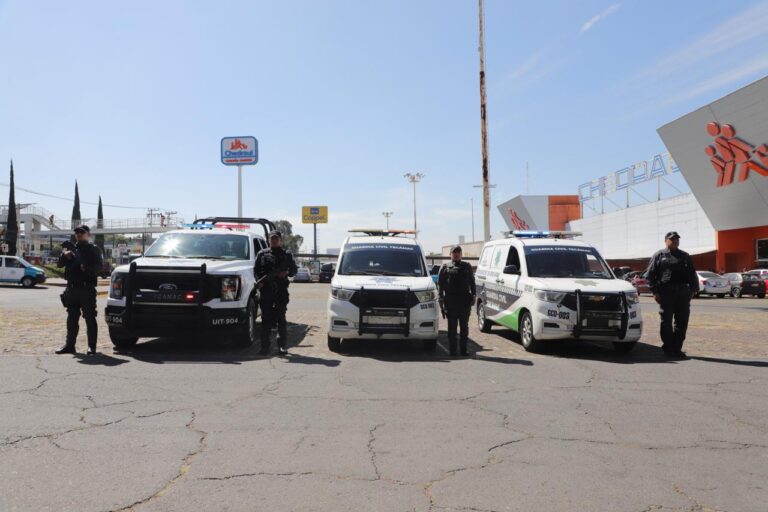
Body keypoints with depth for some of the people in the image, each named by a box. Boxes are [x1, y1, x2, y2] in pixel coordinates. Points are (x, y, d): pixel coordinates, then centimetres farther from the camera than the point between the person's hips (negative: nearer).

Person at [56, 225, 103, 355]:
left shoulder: (94, 249, 3)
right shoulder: (71, 248, 18)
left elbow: (99, 266, -8)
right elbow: (60, 264, 9)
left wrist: (87, 269, -27)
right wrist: (64, 256, -12)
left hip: (87, 289, -5)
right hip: (71, 289, 5)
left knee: (90, 318, -4)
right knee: (72, 319, 11)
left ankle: (92, 347, -2)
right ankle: (69, 345, 18)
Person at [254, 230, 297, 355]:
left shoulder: (287, 255, 12)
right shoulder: (262, 254, 12)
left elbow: (294, 270, 13)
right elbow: (256, 270, 10)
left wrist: (287, 273, -9)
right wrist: (259, 281, -7)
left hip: (281, 290, 0)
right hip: (265, 290, 0)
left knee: (281, 318, 1)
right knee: (266, 319, 1)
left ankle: (283, 346, 6)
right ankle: (265, 347, 4)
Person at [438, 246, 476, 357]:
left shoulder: (467, 267, 15)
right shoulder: (445, 267, 9)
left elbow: (472, 282, 14)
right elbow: (440, 283, 5)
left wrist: (473, 295, 2)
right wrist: (441, 298, -4)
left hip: (465, 300, 2)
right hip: (450, 301, -2)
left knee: (464, 326, 6)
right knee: (452, 327, 2)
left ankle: (464, 349, 12)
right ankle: (453, 350, 7)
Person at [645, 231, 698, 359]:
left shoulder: (685, 256, 18)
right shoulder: (659, 256, 6)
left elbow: (692, 275, 20)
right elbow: (650, 274, 1)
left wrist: (693, 290, 7)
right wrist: (655, 291, -7)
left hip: (683, 294, 4)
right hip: (666, 294, -4)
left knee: (682, 322, 4)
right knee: (666, 322, 0)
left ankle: (677, 348, 13)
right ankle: (668, 348, 8)